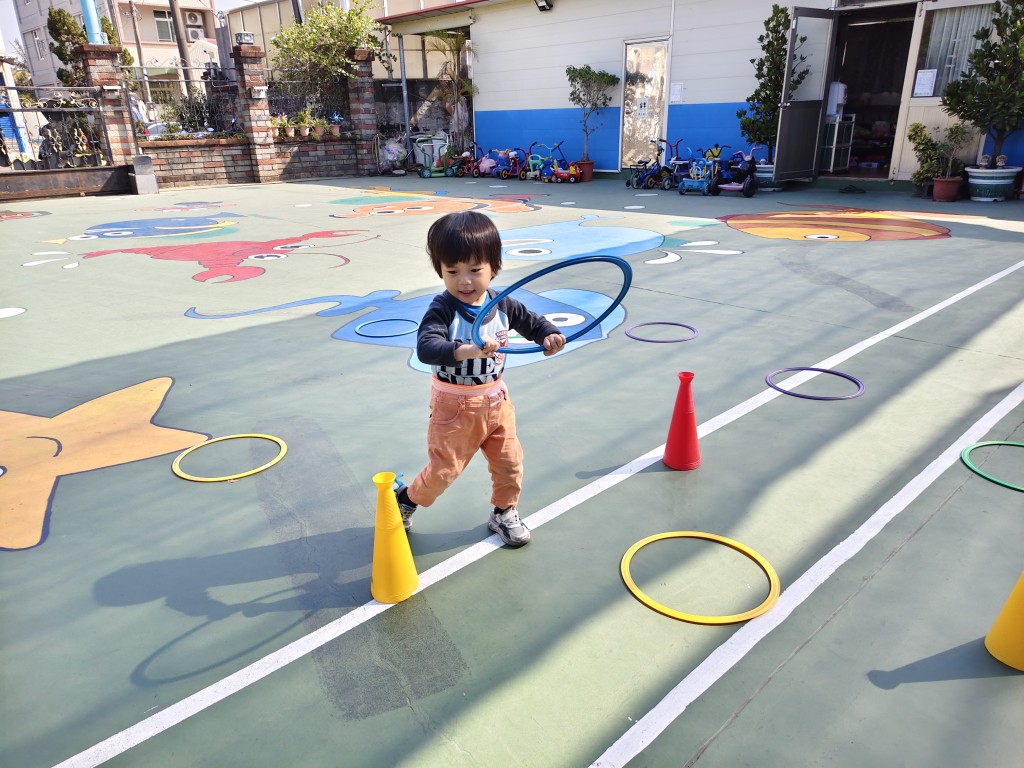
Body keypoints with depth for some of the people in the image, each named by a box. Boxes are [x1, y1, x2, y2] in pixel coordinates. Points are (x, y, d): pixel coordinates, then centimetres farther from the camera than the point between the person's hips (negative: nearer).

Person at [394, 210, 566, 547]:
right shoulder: (442, 309, -22)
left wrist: (549, 335, -16)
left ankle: (504, 513, 38)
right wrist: (467, 350, -55)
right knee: (443, 469, 6)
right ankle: (405, 499, 35)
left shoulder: (502, 305, -7)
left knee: (509, 462, 13)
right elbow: (426, 347, -39)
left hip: (496, 399, 5)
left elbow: (532, 322, 7)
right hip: (455, 405, -5)